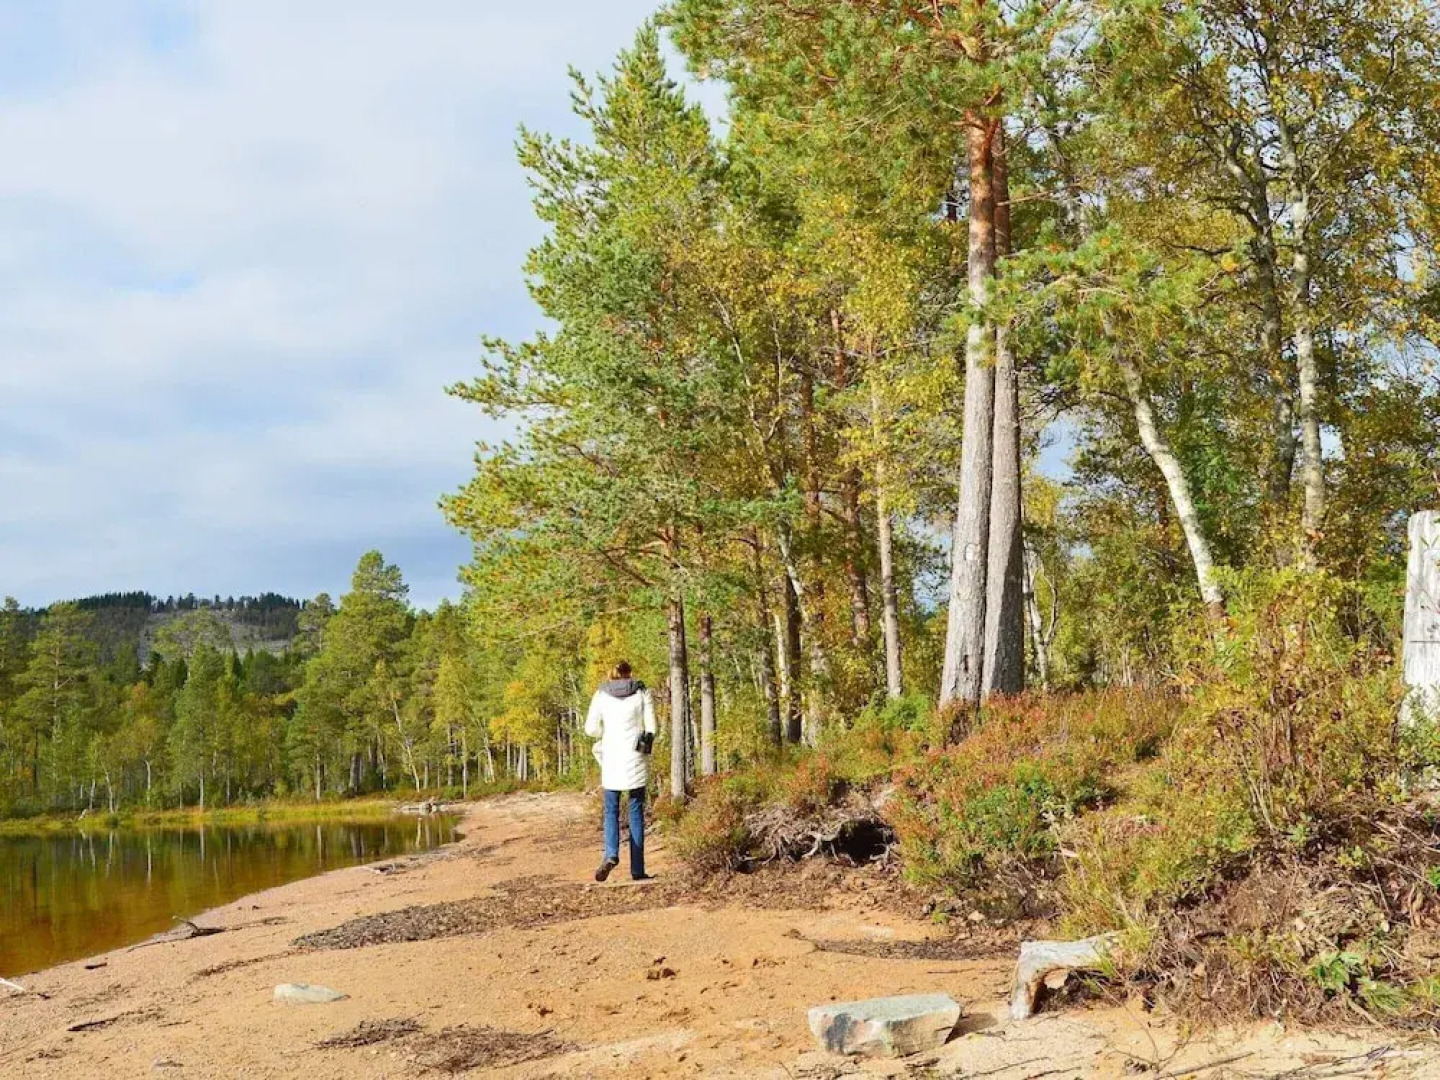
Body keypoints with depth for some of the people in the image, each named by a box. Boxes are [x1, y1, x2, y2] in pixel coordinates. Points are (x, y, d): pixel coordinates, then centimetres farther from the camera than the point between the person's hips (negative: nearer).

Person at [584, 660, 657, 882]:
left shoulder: (601, 695, 4)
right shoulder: (642, 693, 2)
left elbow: (591, 729, 1)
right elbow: (650, 728, -2)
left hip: (612, 758, 0)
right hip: (636, 760, 0)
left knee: (611, 811, 8)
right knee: (636, 812, 7)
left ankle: (611, 854, -18)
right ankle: (637, 868, 4)